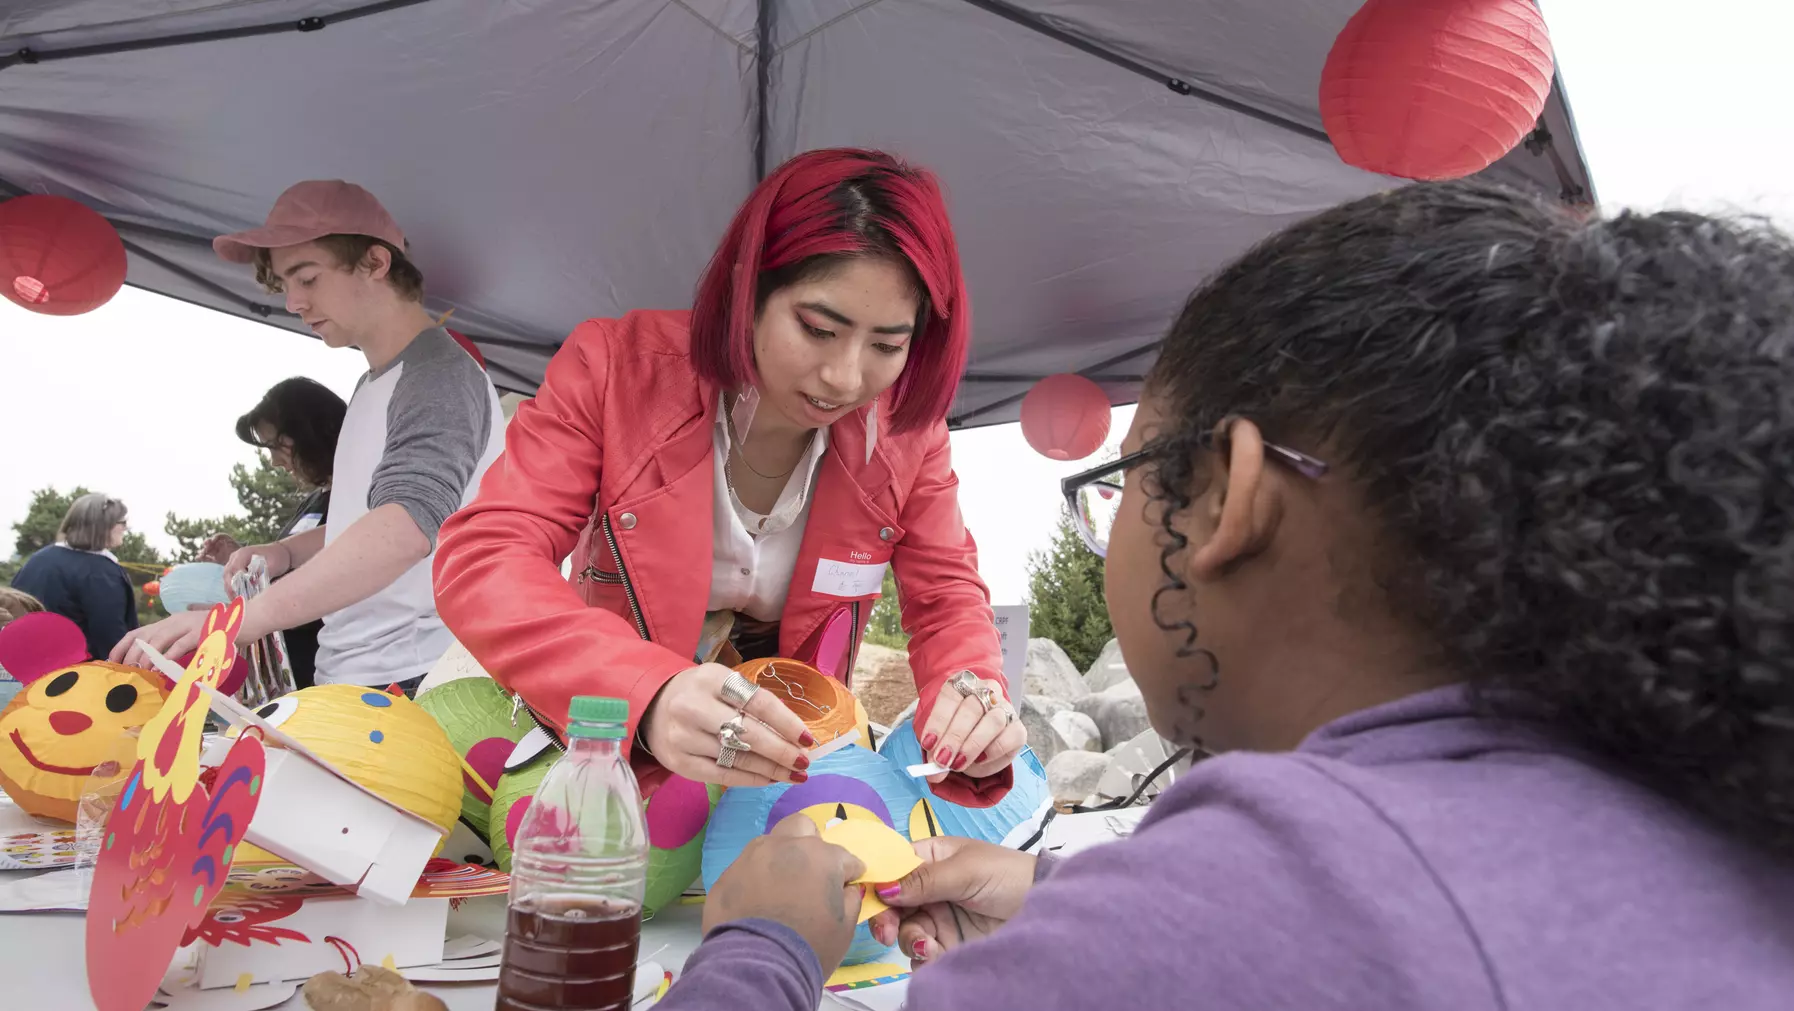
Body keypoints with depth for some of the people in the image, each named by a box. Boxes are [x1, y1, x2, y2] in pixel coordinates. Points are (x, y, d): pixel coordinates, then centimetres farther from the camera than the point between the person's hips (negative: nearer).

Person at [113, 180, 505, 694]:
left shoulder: (438, 376, -12)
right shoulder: (374, 384, 19)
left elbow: (406, 527, -28)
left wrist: (245, 617, -34)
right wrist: (287, 552, 8)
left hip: (411, 680, -8)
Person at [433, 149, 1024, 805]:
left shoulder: (907, 429, -13)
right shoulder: (615, 367, -18)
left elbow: (947, 596, -5)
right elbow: (481, 561, -23)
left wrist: (971, 694, -30)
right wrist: (649, 696, -42)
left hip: (788, 755, 5)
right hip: (615, 742, -4)